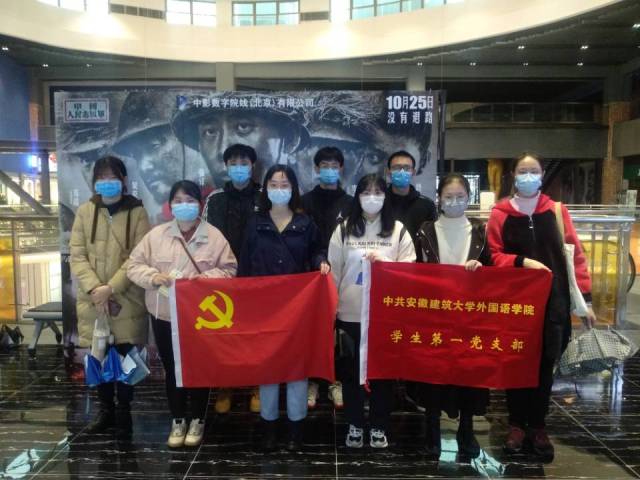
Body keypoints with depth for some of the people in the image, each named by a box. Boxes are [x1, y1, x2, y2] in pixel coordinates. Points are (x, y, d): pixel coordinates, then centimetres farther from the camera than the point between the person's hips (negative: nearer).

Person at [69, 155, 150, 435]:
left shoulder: (137, 212, -2)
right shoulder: (85, 211, 5)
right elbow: (76, 255, 0)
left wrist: (111, 288, -16)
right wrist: (94, 288, -13)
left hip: (127, 299, -2)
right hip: (92, 300, 3)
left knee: (125, 355, 5)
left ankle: (124, 410, 24)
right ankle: (106, 410, 29)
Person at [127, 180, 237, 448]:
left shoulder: (214, 236, -4)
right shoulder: (156, 235, 1)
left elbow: (229, 269, -3)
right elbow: (134, 265, 4)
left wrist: (204, 278, -18)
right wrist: (153, 277, -15)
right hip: (164, 315, 2)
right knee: (171, 368, 13)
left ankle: (198, 420, 30)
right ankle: (178, 421, 31)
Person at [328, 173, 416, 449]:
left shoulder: (398, 230, 3)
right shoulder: (343, 229, 3)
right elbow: (334, 271, 3)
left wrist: (384, 261, -15)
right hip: (350, 312, 0)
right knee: (352, 369, 10)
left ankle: (379, 427, 27)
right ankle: (354, 425, 27)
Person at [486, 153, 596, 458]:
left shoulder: (557, 211, 5)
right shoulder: (500, 213, 1)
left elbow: (574, 254, 5)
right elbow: (493, 256, 0)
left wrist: (585, 297, 2)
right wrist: (522, 261, -17)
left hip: (552, 300, 1)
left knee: (545, 363, 6)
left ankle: (538, 425, 23)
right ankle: (517, 424, 22)